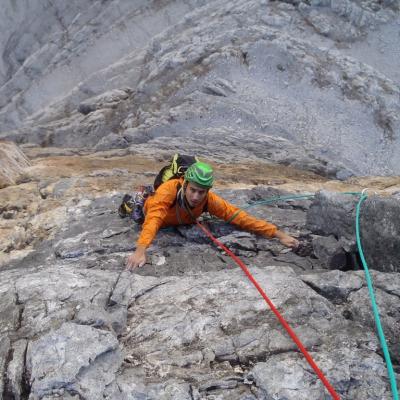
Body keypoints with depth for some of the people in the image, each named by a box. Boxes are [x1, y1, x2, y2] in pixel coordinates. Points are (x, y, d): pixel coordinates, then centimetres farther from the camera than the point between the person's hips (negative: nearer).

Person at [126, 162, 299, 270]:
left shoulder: (209, 199, -40)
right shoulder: (170, 190, -51)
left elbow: (238, 216, -37)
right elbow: (153, 218, -63)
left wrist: (278, 233, -42)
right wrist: (140, 250, -81)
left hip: (180, 220, 3)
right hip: (152, 207, -3)